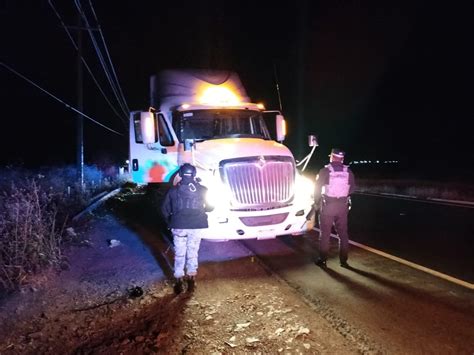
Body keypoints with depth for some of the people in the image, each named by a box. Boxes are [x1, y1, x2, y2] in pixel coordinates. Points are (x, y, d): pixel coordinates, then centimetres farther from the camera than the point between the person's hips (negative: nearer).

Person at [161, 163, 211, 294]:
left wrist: (170, 222, 19)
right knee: (193, 253, 14)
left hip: (179, 226, -1)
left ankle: (179, 281, 10)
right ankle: (191, 279, 18)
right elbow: (210, 207, 7)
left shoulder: (173, 190, -1)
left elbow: (165, 209, 3)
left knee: (179, 254, 10)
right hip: (197, 226, 1)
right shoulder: (202, 190, 0)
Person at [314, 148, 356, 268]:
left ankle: (322, 260, 11)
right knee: (343, 233, 12)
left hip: (327, 205, -3)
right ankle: (343, 260, 16)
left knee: (325, 234, 6)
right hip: (343, 205, 3)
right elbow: (352, 188, 6)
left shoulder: (325, 171, -10)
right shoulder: (349, 172, -1)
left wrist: (316, 203, 7)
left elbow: (317, 188, -6)